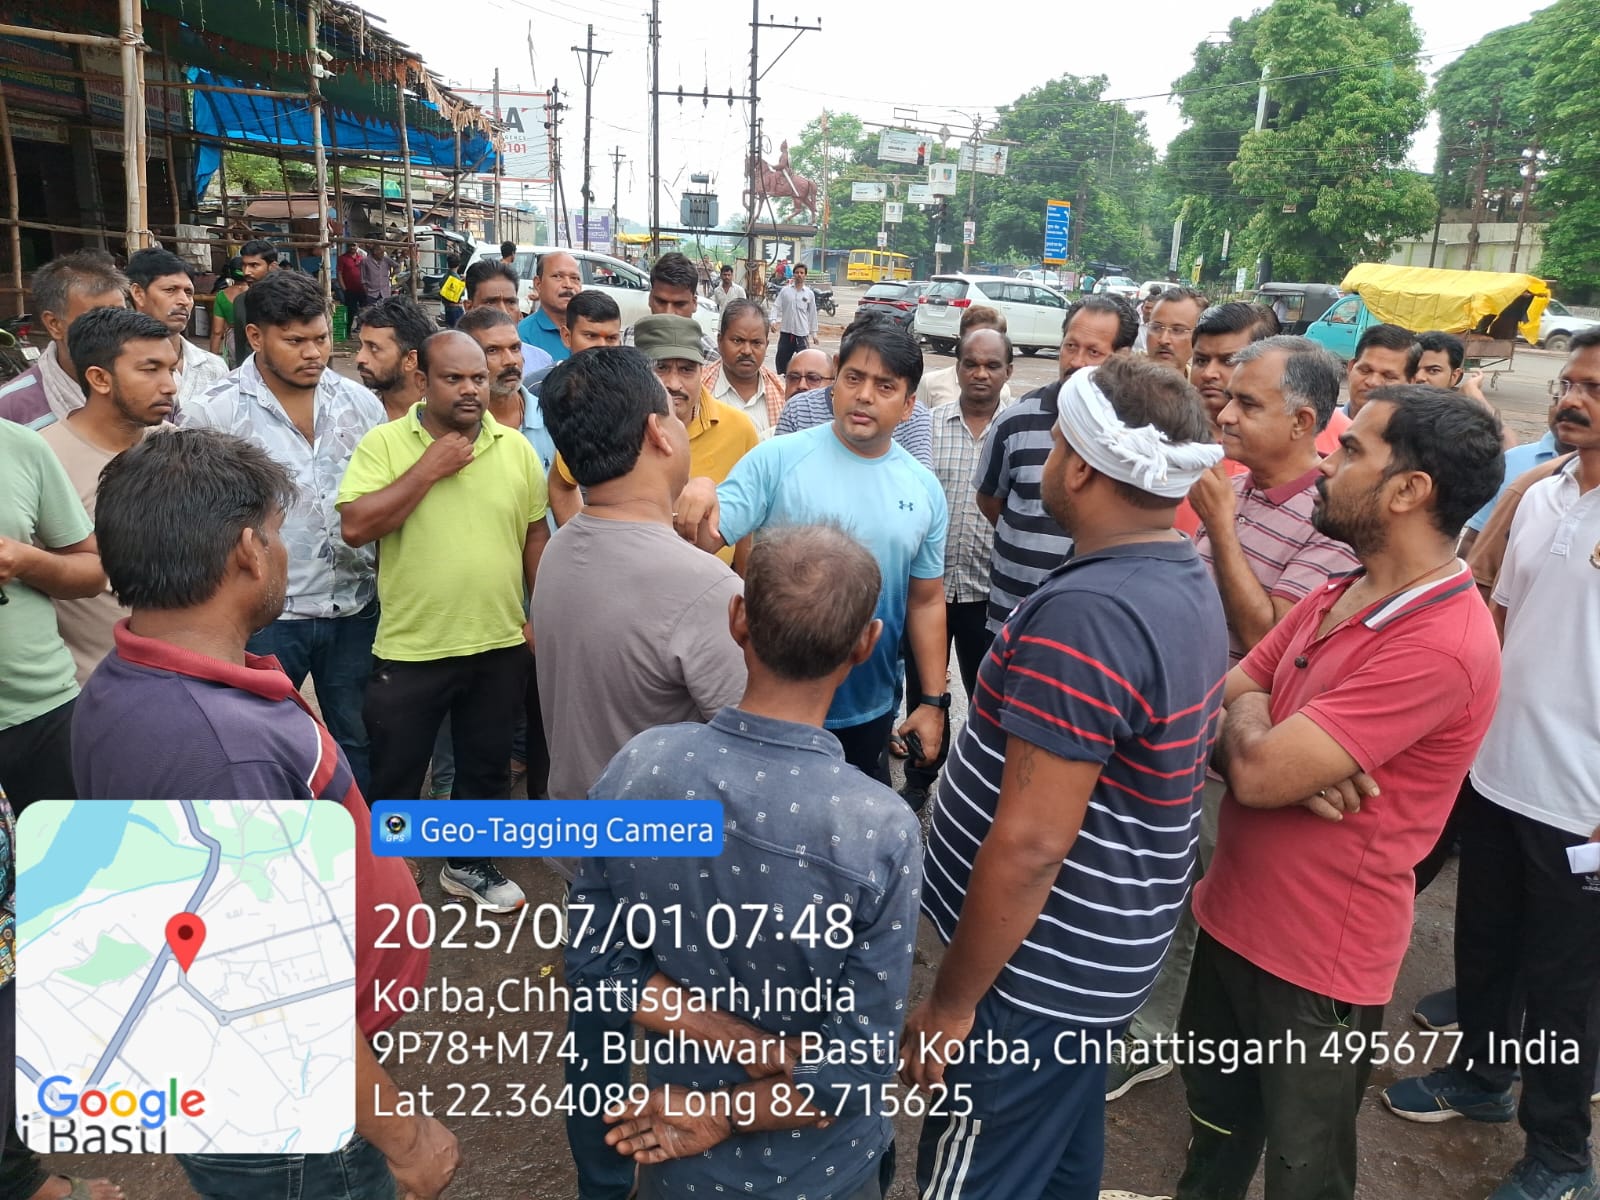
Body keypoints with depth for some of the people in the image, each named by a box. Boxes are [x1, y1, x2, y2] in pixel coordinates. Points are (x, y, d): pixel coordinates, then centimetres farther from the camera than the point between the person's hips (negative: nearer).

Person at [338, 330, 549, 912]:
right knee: (395, 775, 12)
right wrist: (429, 468, -20)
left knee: (486, 769, 19)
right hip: (410, 648, -3)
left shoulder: (517, 448, 1)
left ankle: (468, 863, 41)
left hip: (500, 646, 3)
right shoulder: (383, 443, -8)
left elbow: (536, 536, 9)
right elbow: (355, 527, -19)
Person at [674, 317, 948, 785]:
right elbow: (704, 542, -19)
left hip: (869, 710, 3)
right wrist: (700, 493, -40)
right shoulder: (777, 458, -12)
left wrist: (933, 700, 5)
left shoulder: (924, 488, -1)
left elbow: (926, 601, 6)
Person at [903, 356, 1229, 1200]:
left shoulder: (1087, 613, -28)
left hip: (1036, 972, -9)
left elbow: (1030, 844, -28)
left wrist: (952, 1001, -17)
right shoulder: (1188, 584, 4)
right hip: (1099, 956, 9)